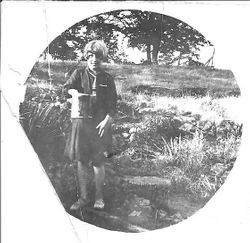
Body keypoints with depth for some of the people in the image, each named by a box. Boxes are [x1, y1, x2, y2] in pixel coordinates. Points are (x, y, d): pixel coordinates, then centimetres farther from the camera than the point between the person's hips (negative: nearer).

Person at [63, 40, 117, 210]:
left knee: (98, 162, 2)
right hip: (81, 122, 1)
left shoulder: (107, 78, 7)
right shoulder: (79, 73, 8)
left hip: (100, 123, -1)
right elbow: (67, 88, -7)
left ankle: (99, 197, 18)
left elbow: (112, 104, 4)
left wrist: (106, 121, -9)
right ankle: (83, 197, 18)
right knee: (81, 161, 5)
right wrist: (74, 92, -29)